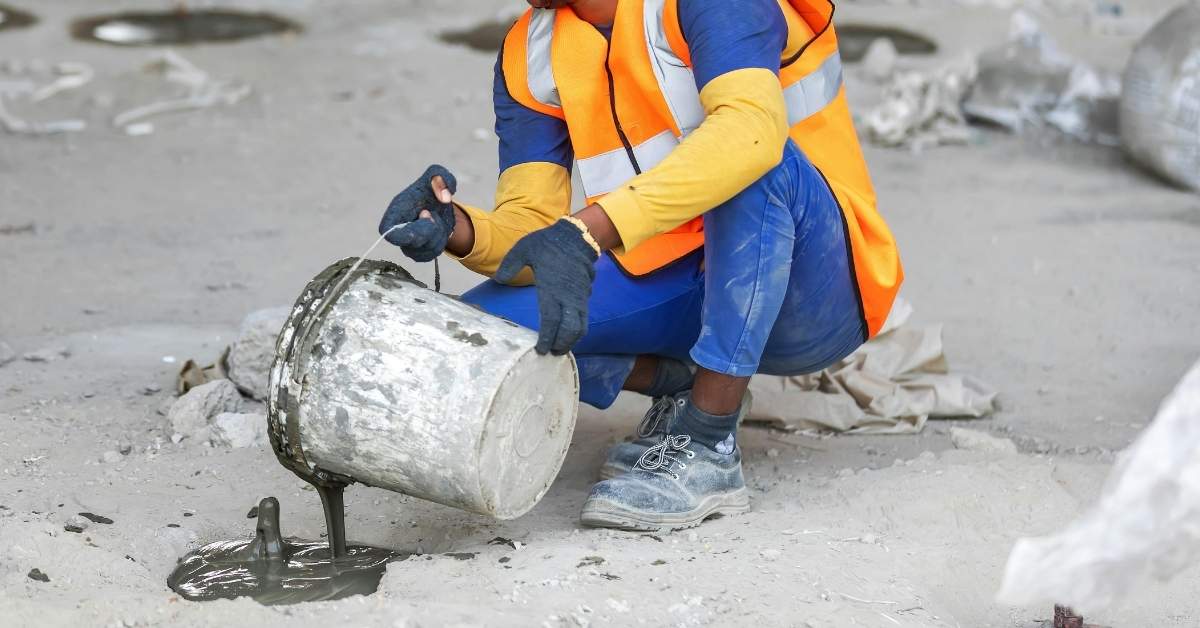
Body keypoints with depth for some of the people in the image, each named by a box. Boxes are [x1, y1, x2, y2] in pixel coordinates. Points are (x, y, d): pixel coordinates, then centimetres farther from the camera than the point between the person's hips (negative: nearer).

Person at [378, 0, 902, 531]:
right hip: (670, 284, 5)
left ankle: (708, 451, -25)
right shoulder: (528, 55, 2)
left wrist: (587, 232, -45)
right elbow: (529, 230, -5)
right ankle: (683, 384, 7)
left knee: (757, 165, -36)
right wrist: (460, 231, -28)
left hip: (814, 296, -5)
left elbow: (752, 127, -37)